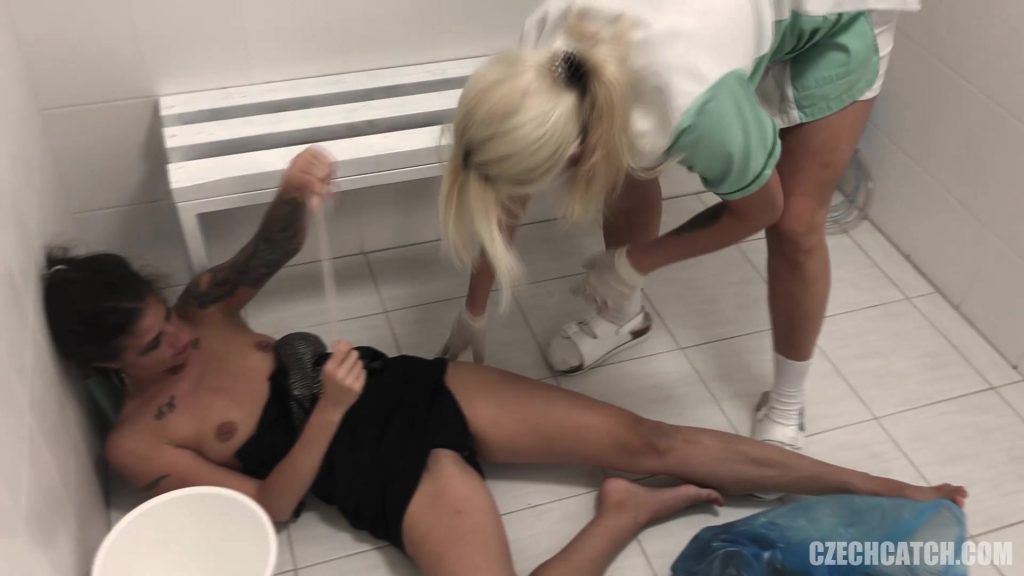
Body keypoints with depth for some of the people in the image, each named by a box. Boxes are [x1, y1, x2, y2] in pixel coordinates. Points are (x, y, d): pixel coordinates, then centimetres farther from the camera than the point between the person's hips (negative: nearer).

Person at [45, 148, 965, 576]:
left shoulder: (199, 307, 10)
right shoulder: (138, 444, -2)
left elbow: (271, 253, 0)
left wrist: (293, 198, -24)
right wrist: (330, 414, -21)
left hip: (413, 390, 4)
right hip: (388, 479, -4)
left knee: (645, 437, -6)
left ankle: (885, 490, 4)